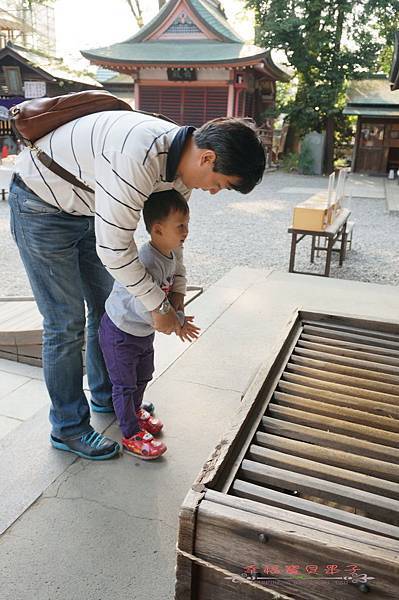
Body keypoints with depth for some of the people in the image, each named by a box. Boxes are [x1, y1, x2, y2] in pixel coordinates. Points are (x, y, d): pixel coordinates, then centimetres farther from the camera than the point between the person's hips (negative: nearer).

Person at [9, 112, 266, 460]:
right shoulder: (137, 158, -39)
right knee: (67, 324, -4)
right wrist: (158, 306, -21)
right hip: (40, 206, -9)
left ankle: (105, 395, 35)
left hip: (85, 209, 9)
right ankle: (69, 428, 14)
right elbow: (113, 249, -33)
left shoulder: (183, 160, -9)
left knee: (106, 307, 14)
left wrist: (178, 288, 2)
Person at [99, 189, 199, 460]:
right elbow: (146, 306, -38)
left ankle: (136, 411, 50)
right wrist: (177, 323, -29)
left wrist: (179, 317, -4)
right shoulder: (148, 262, -35)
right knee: (125, 384, 6)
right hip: (120, 333, -9)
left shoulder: (170, 255, -3)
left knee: (143, 376, 25)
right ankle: (131, 434, 22)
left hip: (144, 331, 9)